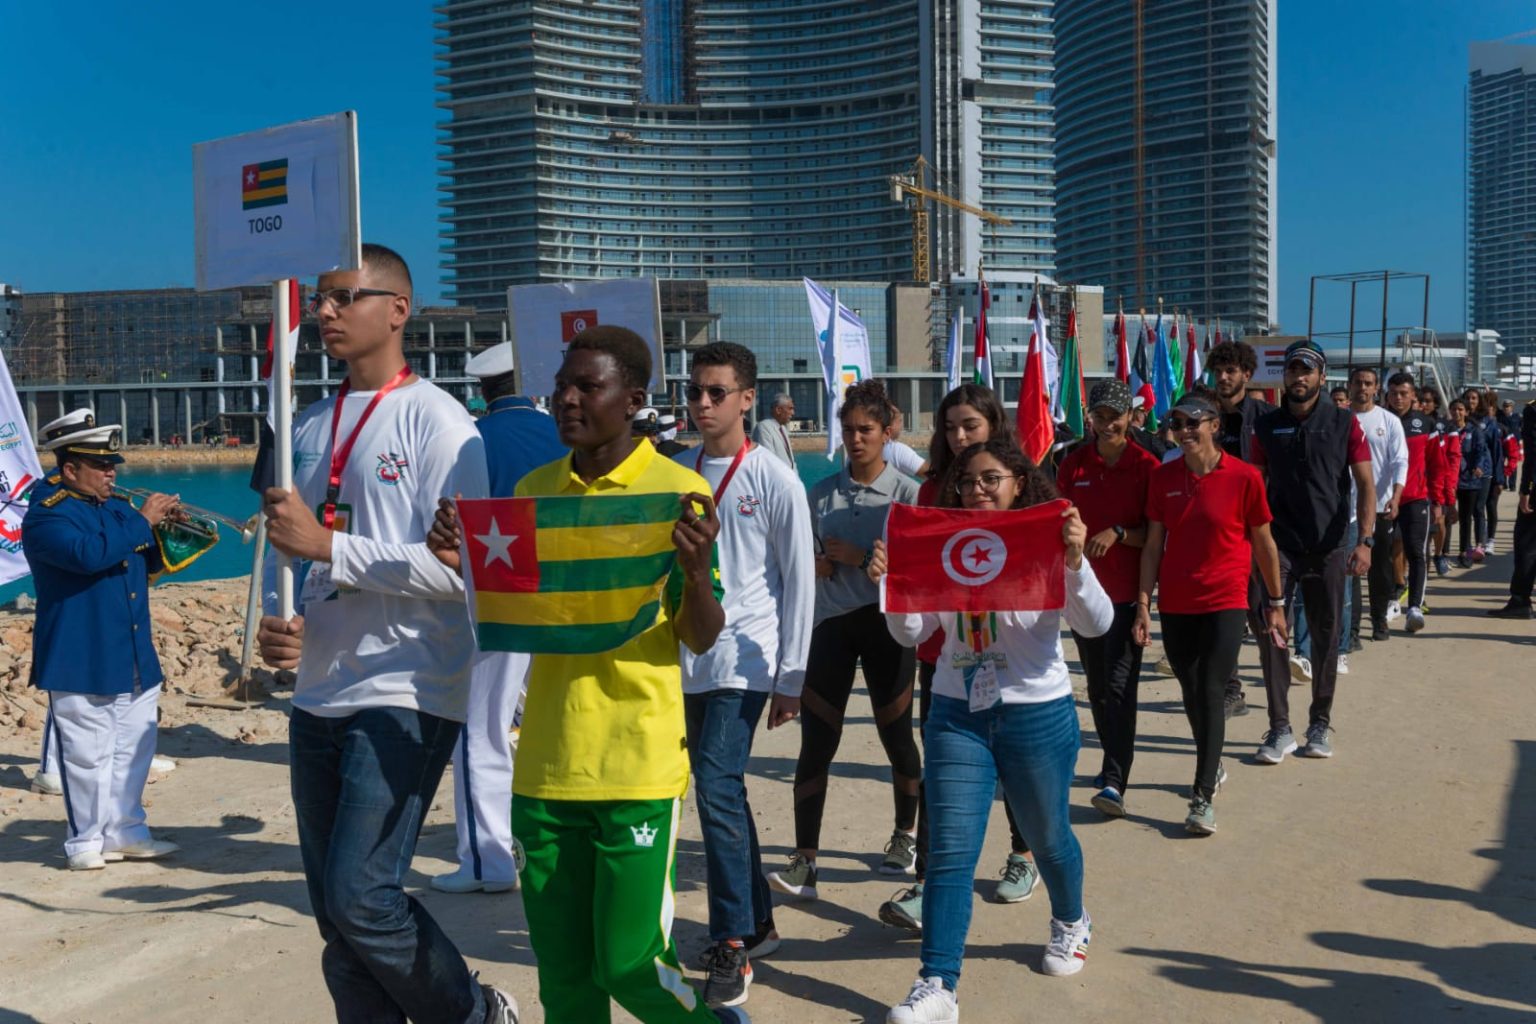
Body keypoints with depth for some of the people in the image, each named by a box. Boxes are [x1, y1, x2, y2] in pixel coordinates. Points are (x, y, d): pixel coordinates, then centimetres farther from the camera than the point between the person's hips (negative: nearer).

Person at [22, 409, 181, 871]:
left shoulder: (117, 507, 13)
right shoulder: (46, 515, -10)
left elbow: (146, 564, 19)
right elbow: (90, 554, -29)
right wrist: (142, 522, -21)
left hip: (134, 659, 7)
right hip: (81, 662, -7)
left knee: (133, 750, 13)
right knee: (87, 755, 1)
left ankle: (126, 832, 24)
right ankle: (86, 840, 15)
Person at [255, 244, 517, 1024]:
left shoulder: (435, 421, -8)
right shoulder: (309, 427, 13)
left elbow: (459, 569, -16)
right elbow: (284, 547, 19)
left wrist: (328, 546, -20)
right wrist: (274, 620, -1)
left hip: (404, 696, -7)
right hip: (316, 697, 7)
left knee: (361, 895, -11)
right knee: (335, 909, 11)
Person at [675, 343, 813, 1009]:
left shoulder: (774, 479, -4)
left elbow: (800, 581, -4)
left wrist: (791, 678, -6)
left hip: (744, 658, -5)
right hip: (689, 659, 5)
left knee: (716, 786, -14)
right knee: (721, 791, 11)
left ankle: (732, 942, -1)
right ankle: (758, 923, 26)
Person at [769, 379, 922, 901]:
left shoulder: (907, 492, -4)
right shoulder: (821, 494, 7)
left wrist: (859, 558, -16)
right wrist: (816, 562, -7)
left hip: (884, 624, -2)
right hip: (831, 624, 3)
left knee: (896, 736, 10)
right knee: (816, 743, -3)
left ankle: (905, 836, 33)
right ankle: (804, 860, 1)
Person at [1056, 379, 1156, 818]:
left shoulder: (1145, 465, -5)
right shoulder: (1074, 463, 5)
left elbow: (1155, 534, -4)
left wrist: (1118, 533, -20)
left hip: (1127, 591, -4)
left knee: (1119, 686, -10)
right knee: (1097, 687, 13)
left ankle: (1115, 783, -11)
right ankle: (1113, 764, 30)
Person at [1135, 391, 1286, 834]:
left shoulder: (1244, 476, -8)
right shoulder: (1164, 477, 1)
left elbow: (1263, 543, 1)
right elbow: (1153, 544, 4)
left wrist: (1276, 603, 5)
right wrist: (1143, 602, -1)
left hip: (1225, 602, -3)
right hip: (1175, 603, 4)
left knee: (1211, 693, -8)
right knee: (1192, 693, 14)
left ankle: (1204, 797, -2)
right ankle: (1212, 765, 37)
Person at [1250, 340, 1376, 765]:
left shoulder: (1344, 423, 0)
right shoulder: (1266, 426, 4)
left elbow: (1365, 484, -3)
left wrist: (1365, 540, -13)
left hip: (1328, 546, 0)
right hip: (1278, 545, 0)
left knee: (1326, 636, 8)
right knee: (1269, 632, -6)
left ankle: (1320, 723, 22)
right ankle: (1279, 728, 3)